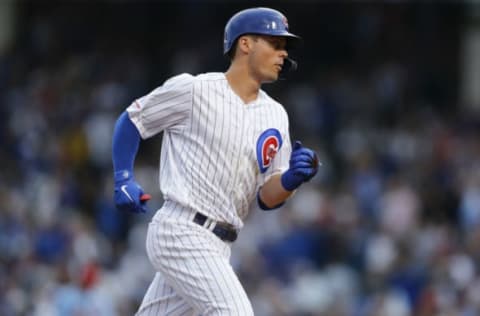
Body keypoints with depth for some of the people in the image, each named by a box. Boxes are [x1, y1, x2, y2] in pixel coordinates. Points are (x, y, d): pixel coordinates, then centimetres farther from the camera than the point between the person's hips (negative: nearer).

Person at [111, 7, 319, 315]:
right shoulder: (193, 90, -5)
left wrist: (293, 178, -11)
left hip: (218, 245, 7)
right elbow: (132, 120, 7)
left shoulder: (275, 116, 12)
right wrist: (124, 179, -2)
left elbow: (267, 198, 10)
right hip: (181, 231, -7)